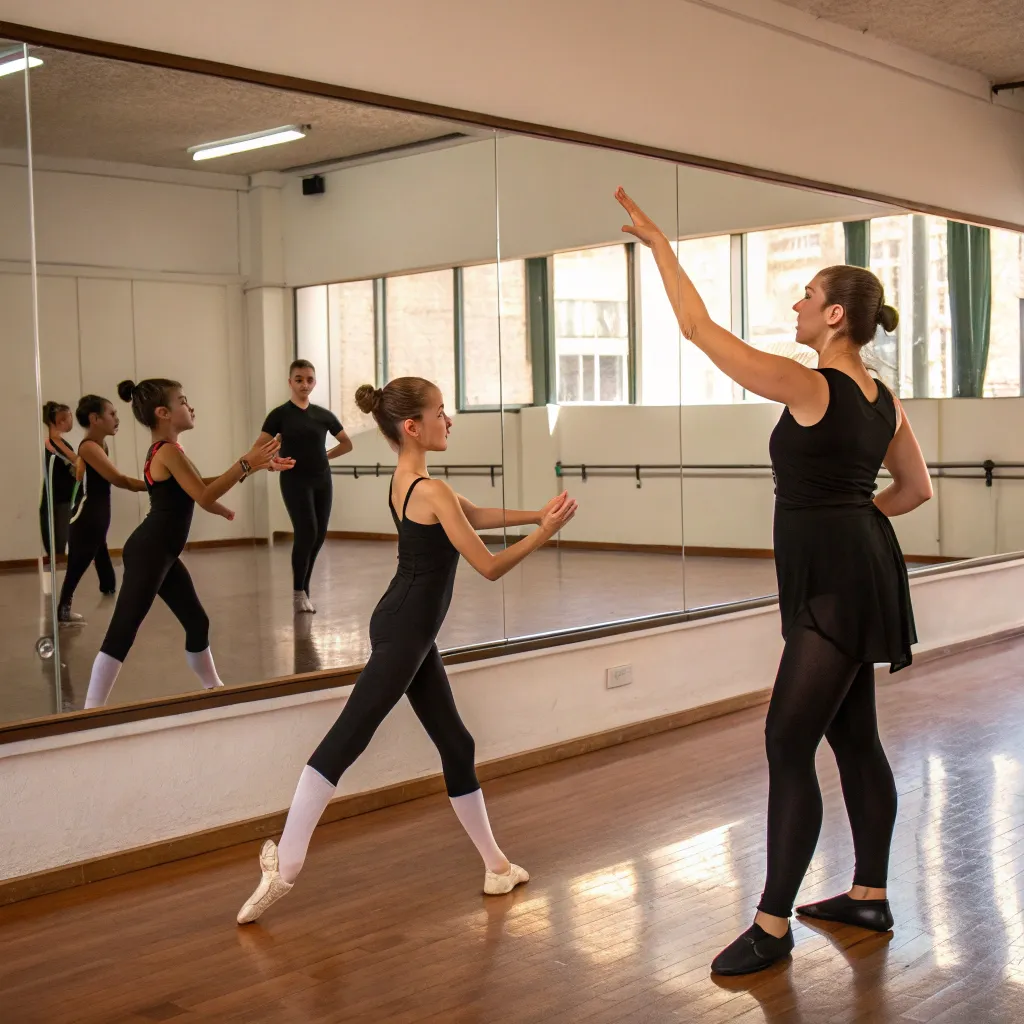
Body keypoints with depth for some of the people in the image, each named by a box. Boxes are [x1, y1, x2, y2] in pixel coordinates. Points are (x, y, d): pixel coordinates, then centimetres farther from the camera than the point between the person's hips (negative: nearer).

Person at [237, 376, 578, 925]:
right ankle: (284, 867, -9)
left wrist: (538, 513, 16)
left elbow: (480, 516, 24)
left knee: (456, 745, 16)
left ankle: (496, 864, 27)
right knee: (344, 741, -10)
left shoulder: (406, 479, 10)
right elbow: (489, 566, -14)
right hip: (403, 635, -10)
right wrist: (546, 531, -7)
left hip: (410, 634, 10)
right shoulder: (433, 491, -17)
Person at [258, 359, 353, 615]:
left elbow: (347, 443, 20)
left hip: (323, 481, 5)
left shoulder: (323, 414, 8)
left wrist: (324, 456, 8)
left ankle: (304, 590, 17)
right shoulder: (280, 414, -3)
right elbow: (259, 448, -9)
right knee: (306, 532, -16)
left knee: (319, 535, 3)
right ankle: (298, 591, -2)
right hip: (295, 481, -5)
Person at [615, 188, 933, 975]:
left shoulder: (808, 387, -18)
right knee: (854, 738, 16)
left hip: (833, 585, -9)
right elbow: (917, 490, 18)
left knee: (789, 745, -5)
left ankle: (773, 925, 1)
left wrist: (657, 242, -6)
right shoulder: (886, 399, 8)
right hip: (856, 572, 9)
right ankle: (871, 897, 27)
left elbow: (698, 327, -15)